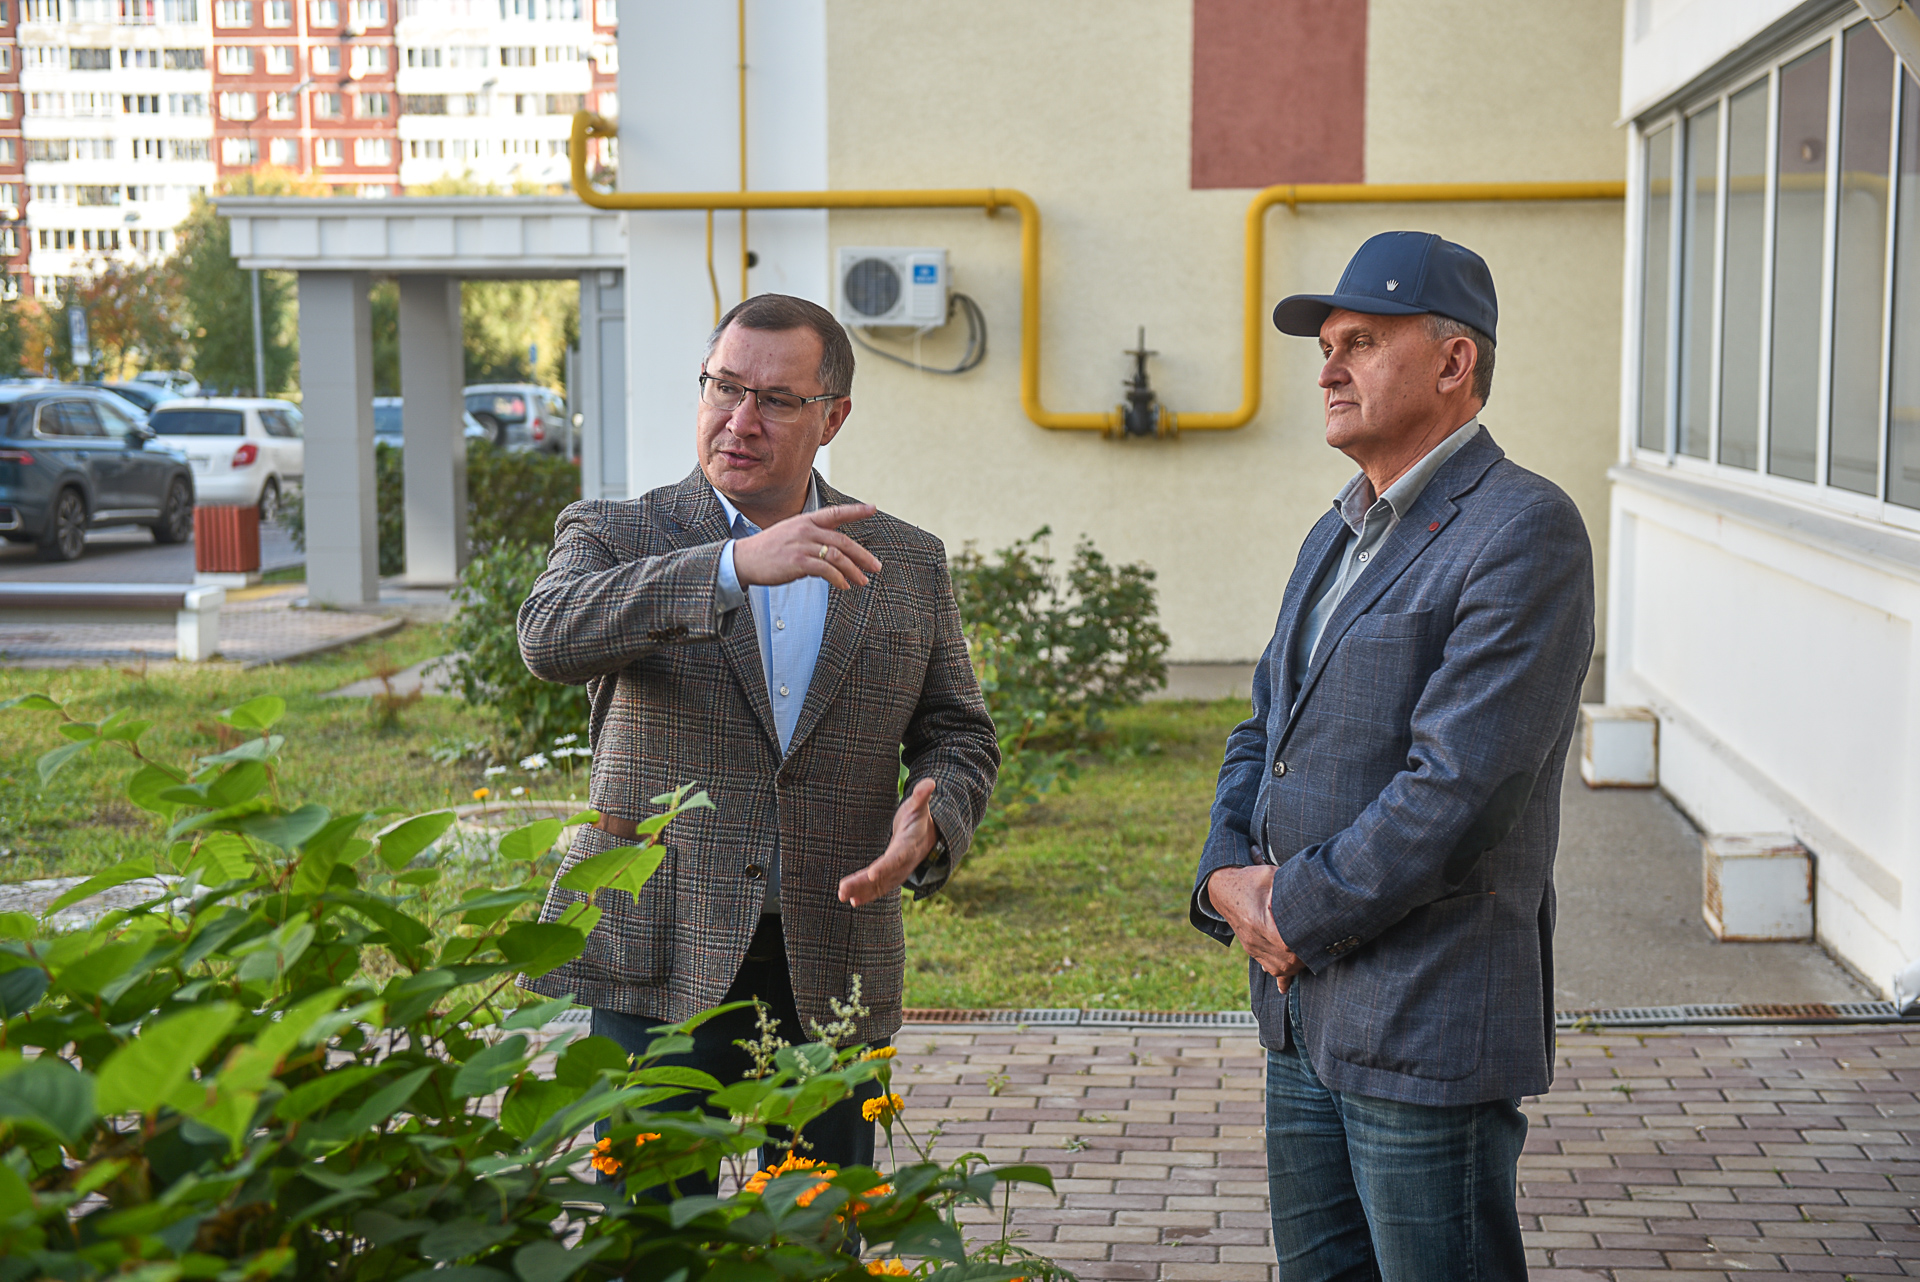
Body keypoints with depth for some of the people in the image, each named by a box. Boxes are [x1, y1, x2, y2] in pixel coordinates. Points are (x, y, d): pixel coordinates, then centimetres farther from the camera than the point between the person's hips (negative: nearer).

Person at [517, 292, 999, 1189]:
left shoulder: (909, 565, 10)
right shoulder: (615, 535, 2)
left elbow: (958, 736, 14)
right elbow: (551, 639, -19)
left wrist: (928, 827, -9)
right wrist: (734, 565, -31)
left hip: (831, 979, 3)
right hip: (659, 964, -2)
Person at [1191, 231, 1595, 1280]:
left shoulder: (1524, 532, -15)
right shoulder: (1341, 533, 15)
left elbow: (1459, 788, -22)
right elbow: (1263, 728, 18)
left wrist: (1295, 915, -14)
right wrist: (1228, 873, -1)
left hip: (1426, 1034, -8)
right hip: (1303, 1012, 9)